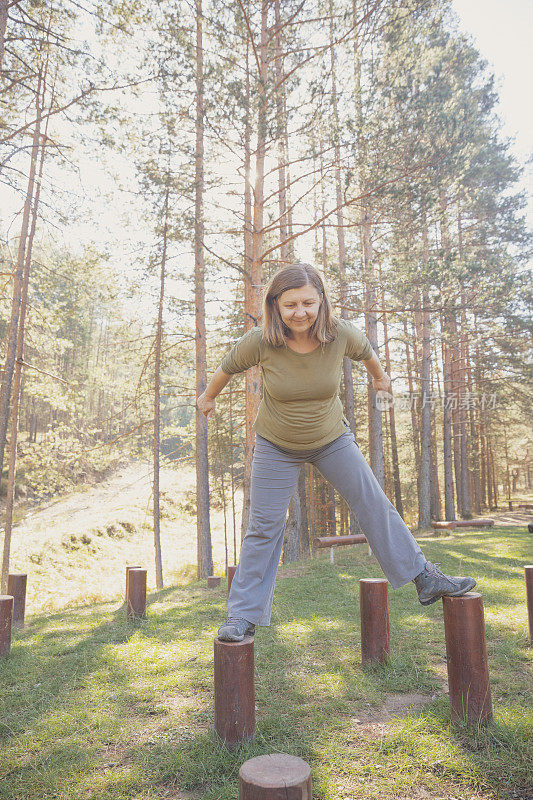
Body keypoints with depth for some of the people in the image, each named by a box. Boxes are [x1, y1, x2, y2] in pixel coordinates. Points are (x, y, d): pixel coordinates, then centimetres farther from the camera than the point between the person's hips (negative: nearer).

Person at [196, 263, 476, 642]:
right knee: (264, 526, 1)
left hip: (332, 439, 2)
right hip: (276, 446, -1)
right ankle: (244, 616, 14)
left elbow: (365, 351, 5)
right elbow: (229, 366, -2)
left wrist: (380, 376, 25)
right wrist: (209, 396, 15)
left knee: (374, 502, 0)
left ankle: (425, 579, 15)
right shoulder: (260, 342, -24)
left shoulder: (342, 333, -20)